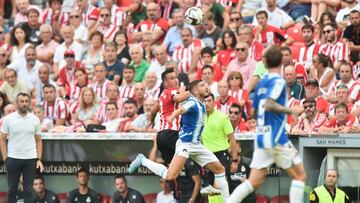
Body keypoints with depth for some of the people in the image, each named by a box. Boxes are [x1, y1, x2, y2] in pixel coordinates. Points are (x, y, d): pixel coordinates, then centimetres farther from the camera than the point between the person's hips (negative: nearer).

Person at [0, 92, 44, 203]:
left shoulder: (35, 119, 4)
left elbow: (38, 141, 9)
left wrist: (39, 159, 0)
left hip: (30, 159, 1)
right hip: (13, 159, -1)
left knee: (28, 190, 2)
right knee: (12, 189, 5)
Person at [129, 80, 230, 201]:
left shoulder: (201, 105, 13)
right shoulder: (192, 102, -14)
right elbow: (181, 110, -36)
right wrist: (172, 117, -57)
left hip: (197, 145, 9)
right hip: (185, 143, -9)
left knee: (220, 170, 9)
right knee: (170, 176, -22)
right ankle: (143, 161, -4)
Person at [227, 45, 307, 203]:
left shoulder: (260, 84, 13)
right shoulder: (279, 82, -9)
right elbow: (269, 104, -24)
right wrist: (290, 110, -12)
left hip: (261, 137, 7)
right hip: (276, 138, -7)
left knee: (254, 182, 8)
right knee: (300, 175, 5)